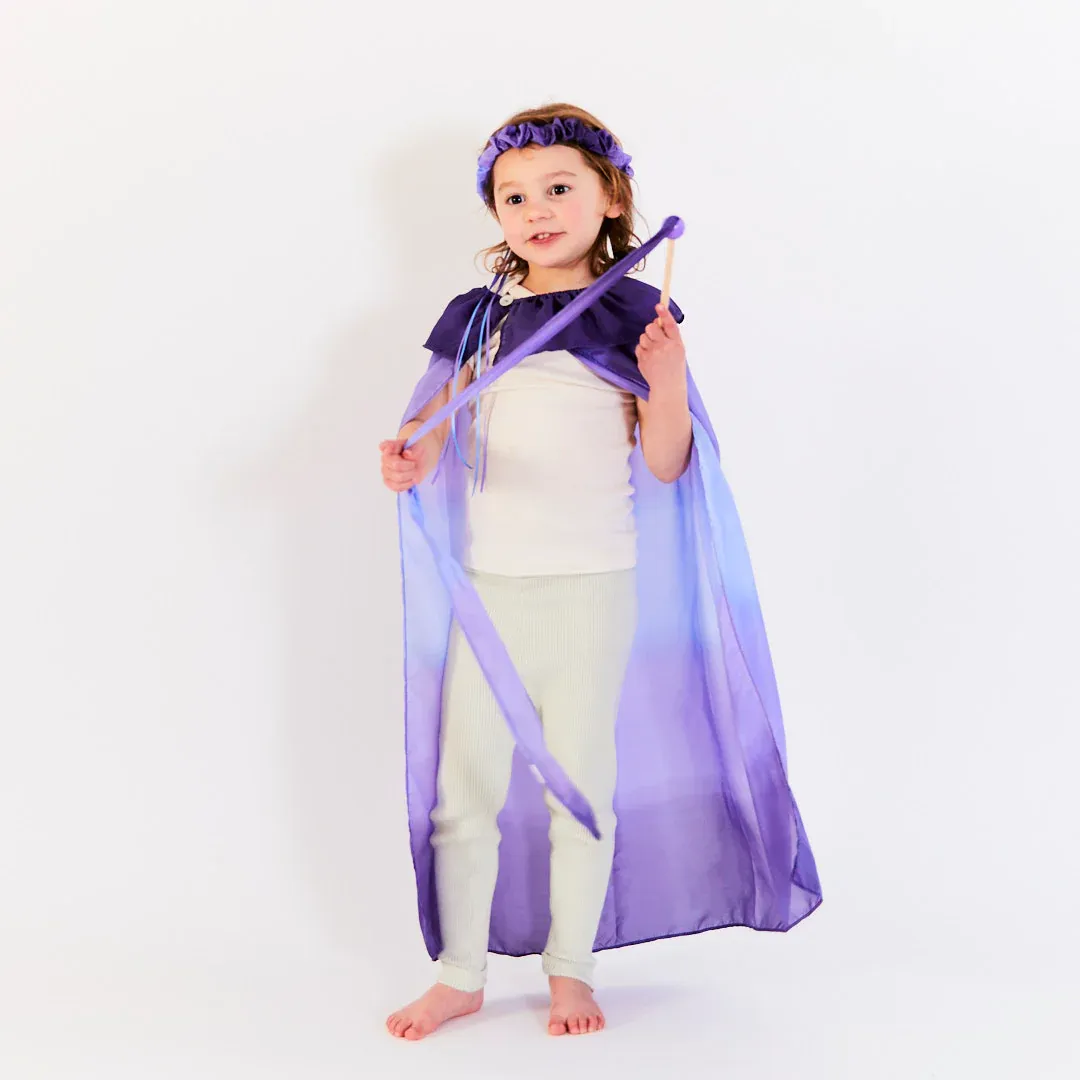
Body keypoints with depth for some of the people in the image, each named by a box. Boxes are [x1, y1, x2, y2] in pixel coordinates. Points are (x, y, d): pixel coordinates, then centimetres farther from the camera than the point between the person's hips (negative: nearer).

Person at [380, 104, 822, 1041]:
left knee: (581, 781, 7)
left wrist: (666, 385, -20)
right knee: (464, 783, 6)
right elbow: (436, 421, 6)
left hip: (592, 582, -2)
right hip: (488, 579, 3)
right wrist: (408, 458, -15)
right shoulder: (476, 318, 6)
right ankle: (461, 973, 21)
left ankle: (571, 967, 24)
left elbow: (666, 466, -2)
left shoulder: (635, 316, -1)